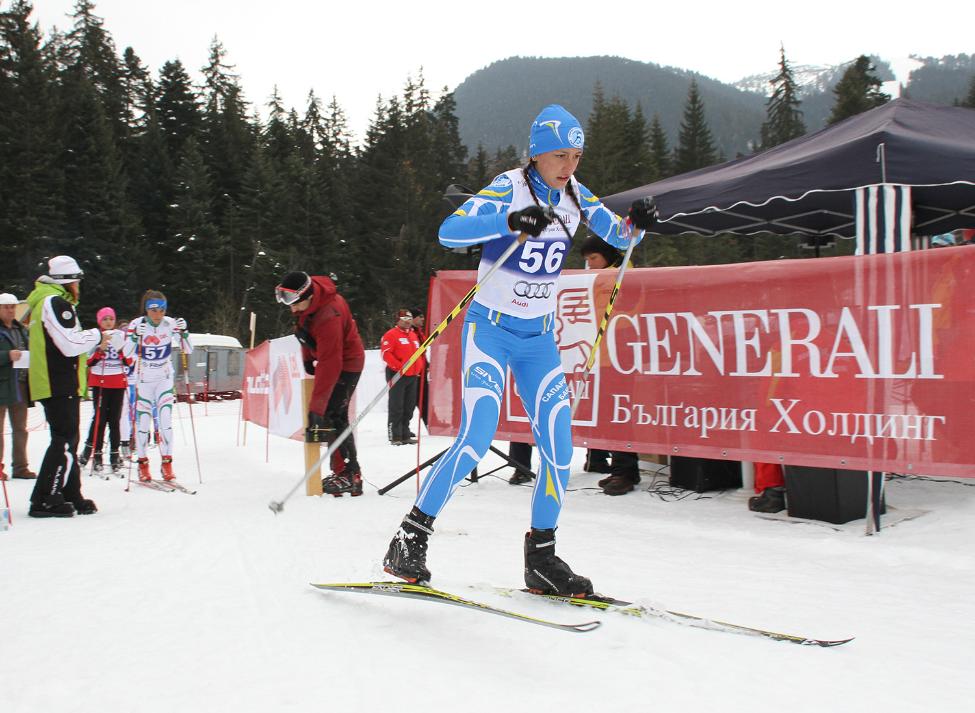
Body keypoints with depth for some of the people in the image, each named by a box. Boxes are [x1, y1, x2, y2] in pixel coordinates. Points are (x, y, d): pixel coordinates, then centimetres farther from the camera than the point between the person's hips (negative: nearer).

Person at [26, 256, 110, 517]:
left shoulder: (44, 302, 20)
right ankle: (45, 501, -9)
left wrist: (95, 340, 12)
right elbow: (71, 344, -20)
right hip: (60, 385, -11)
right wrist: (96, 336, -3)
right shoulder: (55, 303, -13)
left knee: (67, 441, 14)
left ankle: (71, 497, 20)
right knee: (65, 441, -9)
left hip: (53, 384, 11)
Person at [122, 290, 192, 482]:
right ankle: (142, 464, 12)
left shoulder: (170, 324, -9)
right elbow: (127, 354, -22)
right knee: (143, 422, -2)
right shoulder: (136, 324, -13)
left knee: (165, 421, -8)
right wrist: (135, 336, -38)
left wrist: (183, 332, -26)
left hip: (165, 378, 1)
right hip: (143, 379, -1)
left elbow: (188, 350, -10)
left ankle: (167, 464, -1)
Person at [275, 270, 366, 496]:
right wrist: (307, 358, 12)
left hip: (346, 363, -9)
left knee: (331, 416, -15)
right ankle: (344, 472, 15)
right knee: (336, 417, 9)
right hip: (327, 356, 9)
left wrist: (316, 407, -37)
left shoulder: (329, 317, -37)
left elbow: (329, 365, -37)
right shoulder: (306, 300, -12)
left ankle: (349, 475, -12)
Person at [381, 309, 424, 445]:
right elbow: (386, 353, -14)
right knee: (396, 407, -7)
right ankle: (395, 436, -4)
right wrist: (399, 366, -21)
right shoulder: (391, 335, -5)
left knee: (409, 407, 11)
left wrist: (421, 367, 9)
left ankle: (405, 435, 18)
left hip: (413, 376, 7)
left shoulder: (414, 335, 19)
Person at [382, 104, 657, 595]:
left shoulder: (576, 197, 2)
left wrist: (637, 223, -13)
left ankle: (541, 558, 12)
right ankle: (409, 541, -7)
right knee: (477, 437, -20)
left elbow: (620, 237, 11)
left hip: (539, 338, 6)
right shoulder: (508, 189, -15)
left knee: (559, 447, -2)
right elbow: (449, 232, -28)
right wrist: (510, 221, -43)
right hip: (490, 329, -5)